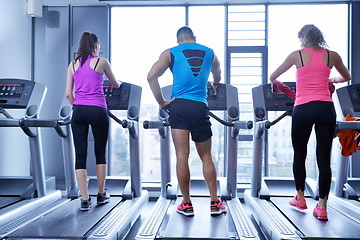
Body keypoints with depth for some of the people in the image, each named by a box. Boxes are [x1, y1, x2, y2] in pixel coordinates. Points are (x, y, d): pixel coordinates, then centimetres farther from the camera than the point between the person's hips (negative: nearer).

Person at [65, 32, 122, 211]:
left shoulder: (73, 65, 11)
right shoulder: (101, 62, 1)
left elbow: (68, 93, 8)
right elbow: (115, 84, 16)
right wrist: (117, 84, 40)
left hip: (79, 111, 3)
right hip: (97, 111, -3)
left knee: (80, 156, 3)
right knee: (100, 154, 11)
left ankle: (85, 200, 2)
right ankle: (101, 194, 22)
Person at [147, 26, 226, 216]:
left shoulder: (170, 53, 8)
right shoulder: (210, 53, 16)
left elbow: (151, 76, -7)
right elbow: (217, 78, 34)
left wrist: (161, 102, -1)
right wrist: (214, 85, 56)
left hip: (179, 107, -1)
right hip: (200, 108, 2)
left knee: (182, 156, 1)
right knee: (206, 157, 11)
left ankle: (186, 204, 8)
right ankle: (215, 203, 15)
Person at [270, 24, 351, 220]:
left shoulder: (297, 55, 5)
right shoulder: (332, 55, 11)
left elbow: (272, 77, 13)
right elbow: (346, 77, 29)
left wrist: (274, 83, 36)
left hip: (303, 109, -2)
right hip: (326, 109, 2)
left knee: (299, 155, 14)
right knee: (324, 158, 4)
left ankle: (300, 198, 26)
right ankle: (322, 206, 6)